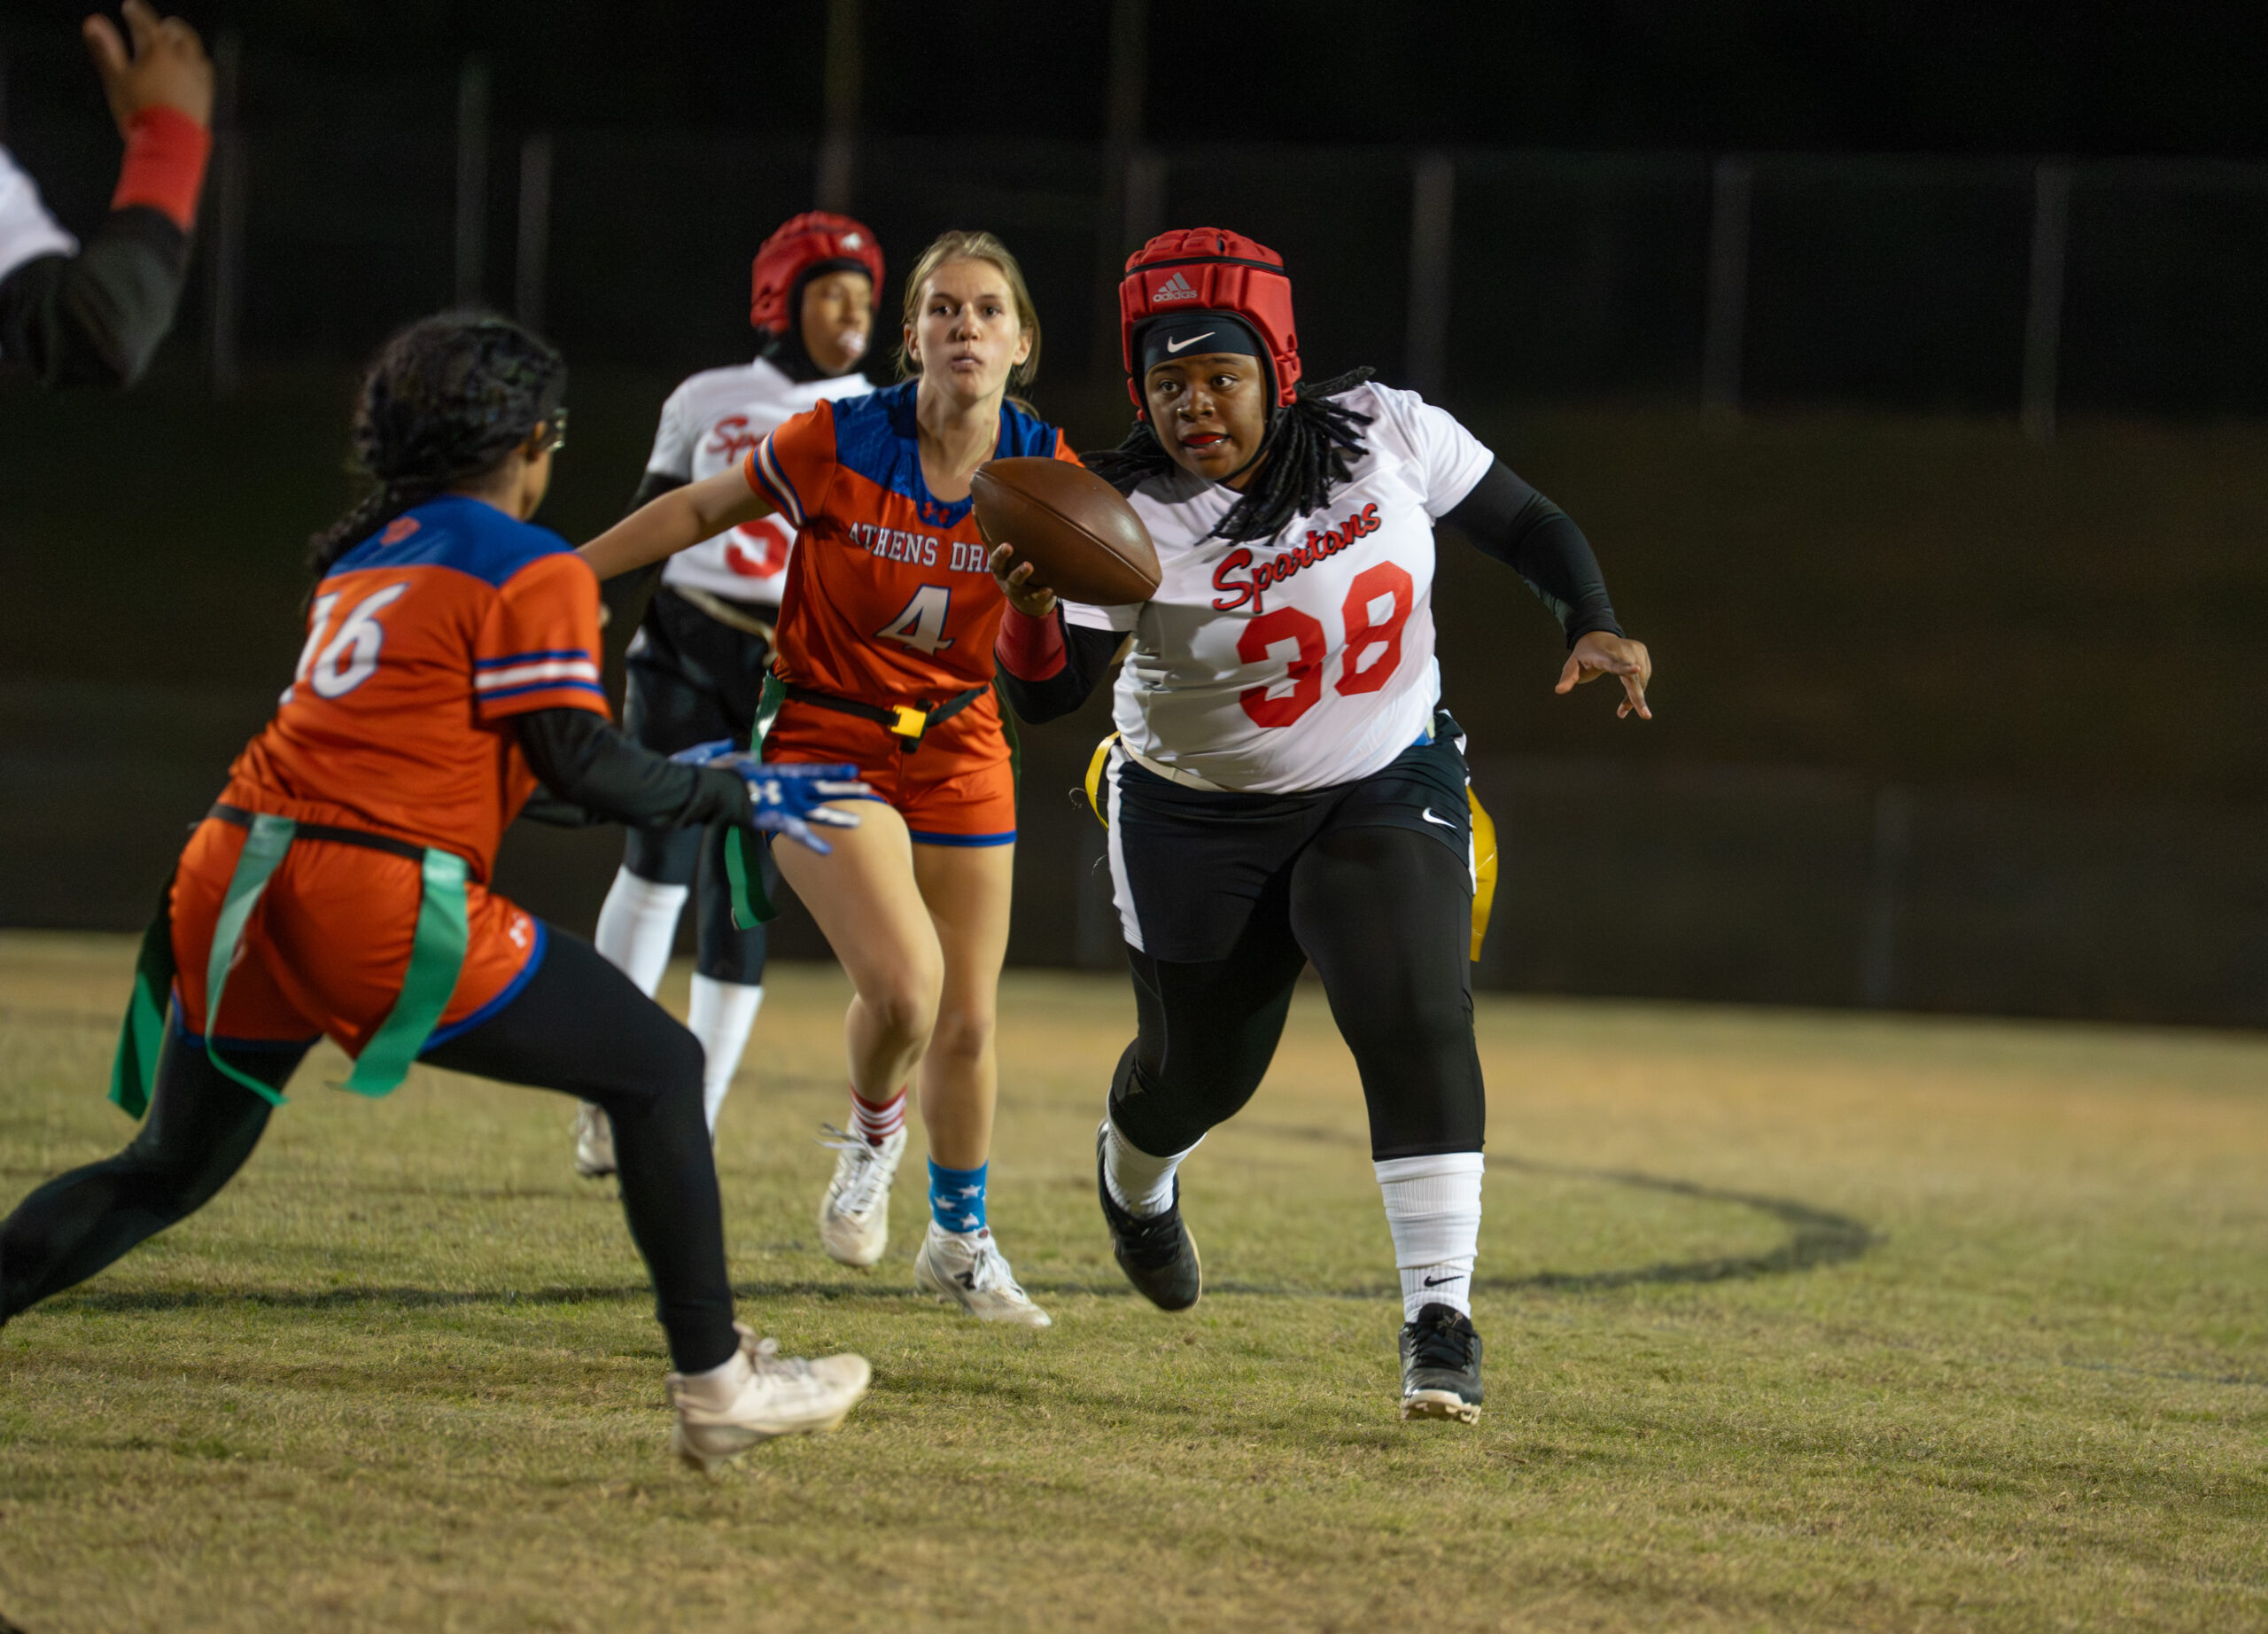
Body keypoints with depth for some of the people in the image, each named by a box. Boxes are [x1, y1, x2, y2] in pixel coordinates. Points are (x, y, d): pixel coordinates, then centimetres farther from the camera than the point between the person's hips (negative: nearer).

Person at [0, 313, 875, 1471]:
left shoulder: (360, 559, 24)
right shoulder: (535, 572, 1)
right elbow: (581, 766, -6)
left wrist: (675, 781, 32)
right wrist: (740, 794, 9)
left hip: (235, 871, 7)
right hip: (383, 903, -7)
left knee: (168, 1170, 21)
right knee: (657, 1070, 7)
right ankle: (715, 1384, 6)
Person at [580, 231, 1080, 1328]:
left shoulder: (1045, 472, -11)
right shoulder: (837, 445, -17)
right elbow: (702, 509, -2)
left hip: (960, 756, 3)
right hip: (826, 739, -3)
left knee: (967, 1022, 10)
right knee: (904, 983, -23)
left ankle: (961, 1242, 33)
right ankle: (872, 1133, 11)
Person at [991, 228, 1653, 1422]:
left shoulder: (1383, 435, -14)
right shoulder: (1132, 516, -21)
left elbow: (1522, 522, 0)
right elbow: (1042, 696, -28)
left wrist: (1592, 626, -18)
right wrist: (1031, 606, -50)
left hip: (1388, 791, 1)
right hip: (1198, 821, -1)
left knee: (1415, 1018, -21)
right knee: (1200, 1066, 12)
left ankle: (1439, 1317, -19)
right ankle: (1133, 1175, 52)